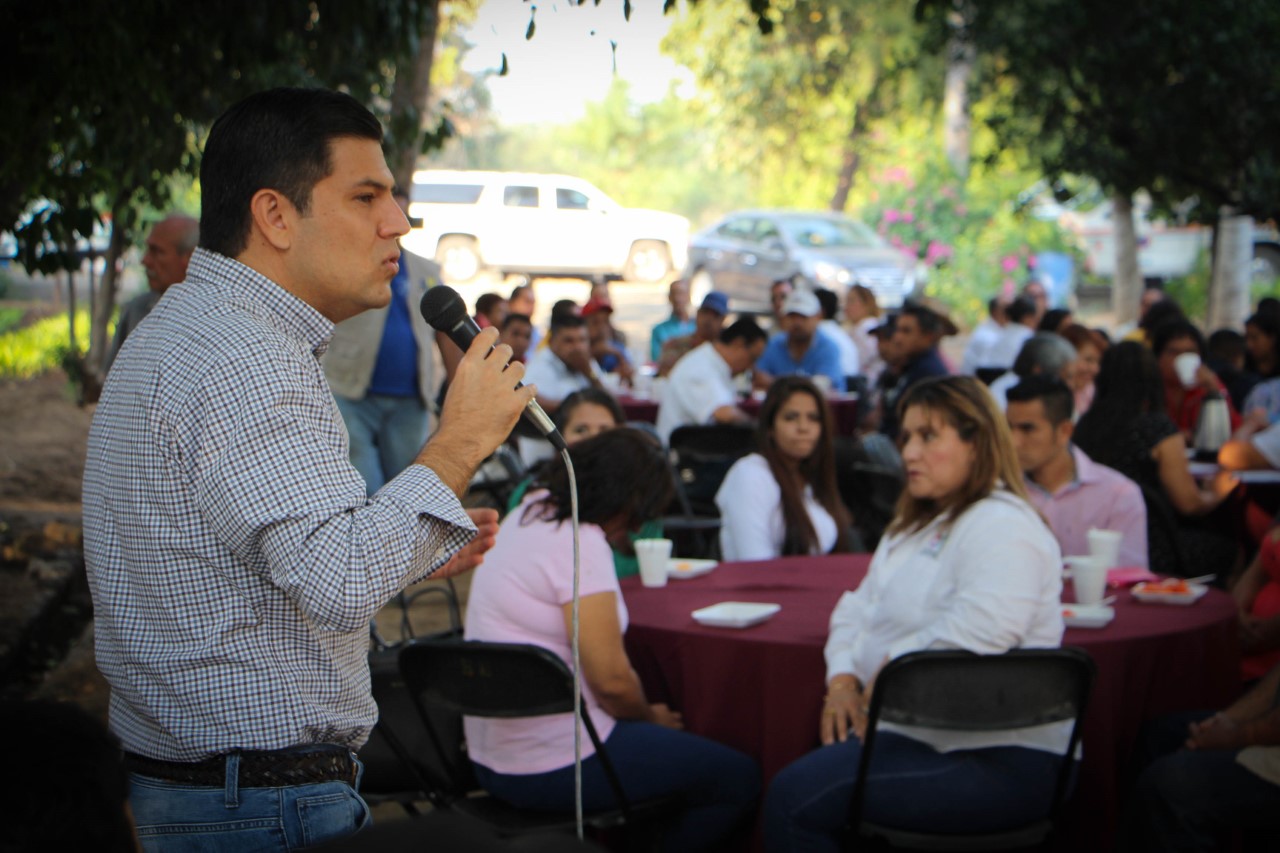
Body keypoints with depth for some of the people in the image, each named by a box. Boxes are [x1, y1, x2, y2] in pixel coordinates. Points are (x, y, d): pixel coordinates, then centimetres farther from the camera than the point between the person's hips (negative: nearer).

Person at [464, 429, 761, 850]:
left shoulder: (527, 513, 8)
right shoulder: (580, 543, -20)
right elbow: (611, 678, -21)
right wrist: (651, 717, -3)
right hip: (553, 766, -10)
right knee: (739, 778, -1)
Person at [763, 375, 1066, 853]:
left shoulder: (1003, 527, -11)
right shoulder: (915, 525, 23)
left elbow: (979, 632, -27)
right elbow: (858, 608, 23)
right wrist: (843, 679, 3)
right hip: (917, 732, 10)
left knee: (797, 797, -22)